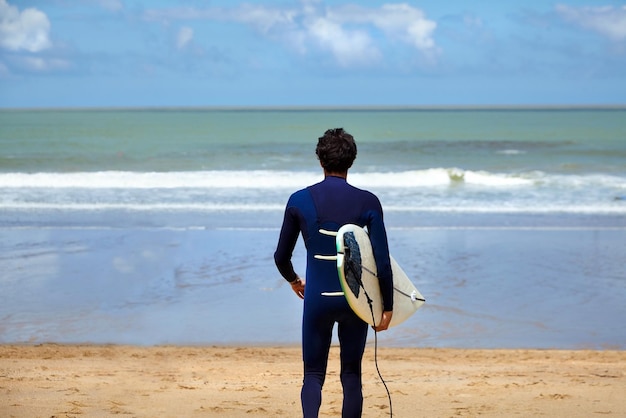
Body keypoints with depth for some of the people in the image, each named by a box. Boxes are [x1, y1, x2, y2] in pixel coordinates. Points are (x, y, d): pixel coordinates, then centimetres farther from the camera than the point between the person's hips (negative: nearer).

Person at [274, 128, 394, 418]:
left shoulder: (299, 201, -2)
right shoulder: (368, 203, -5)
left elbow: (281, 257, 6)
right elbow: (382, 261, -7)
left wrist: (293, 280, 27)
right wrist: (387, 306, 3)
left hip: (317, 299, 0)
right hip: (356, 300, 0)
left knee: (313, 375, 8)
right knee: (351, 375, 11)